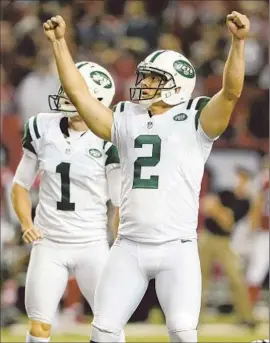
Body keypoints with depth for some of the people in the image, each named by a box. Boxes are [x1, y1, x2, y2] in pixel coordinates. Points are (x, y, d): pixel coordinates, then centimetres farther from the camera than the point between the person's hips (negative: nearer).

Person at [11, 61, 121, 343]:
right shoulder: (42, 129, 1)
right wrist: (26, 224, -1)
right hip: (48, 244, 2)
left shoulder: (107, 140, -9)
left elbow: (121, 201, -4)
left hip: (92, 245, -2)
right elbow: (21, 184, 13)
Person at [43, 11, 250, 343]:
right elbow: (78, 93, 12)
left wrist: (238, 42, -26)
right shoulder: (126, 120, 13)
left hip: (177, 249, -4)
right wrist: (59, 42, 8)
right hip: (129, 248, 4)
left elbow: (231, 91, -14)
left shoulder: (194, 120, 1)